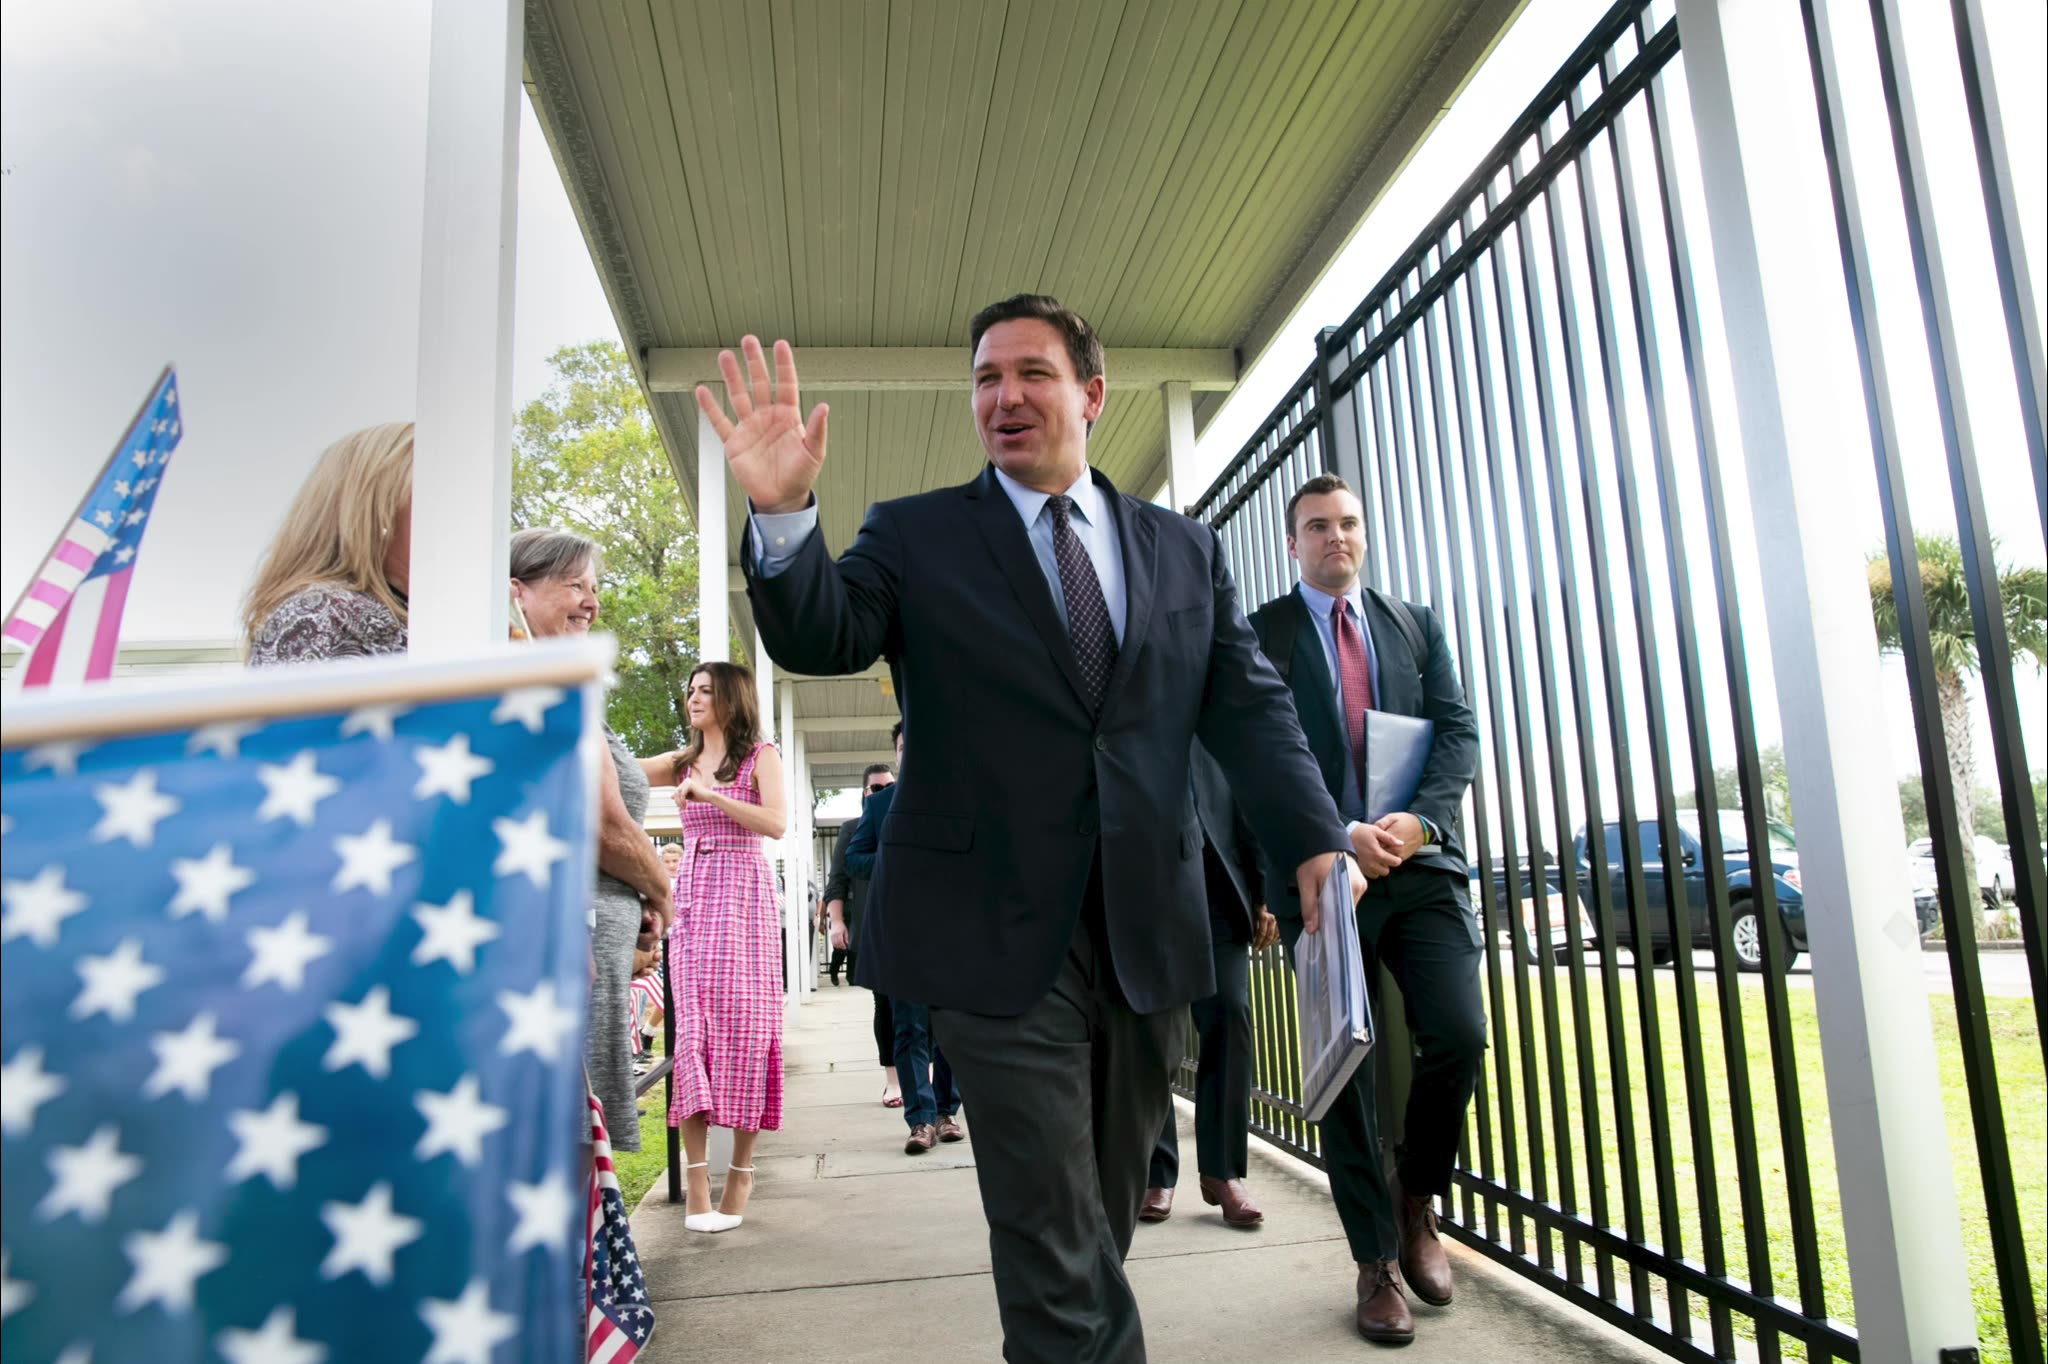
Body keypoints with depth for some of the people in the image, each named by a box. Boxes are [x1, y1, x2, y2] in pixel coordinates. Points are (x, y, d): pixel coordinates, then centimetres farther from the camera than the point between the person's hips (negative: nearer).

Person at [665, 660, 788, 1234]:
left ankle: (741, 1170, 4)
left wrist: (709, 794, -14)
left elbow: (776, 823, -11)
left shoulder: (760, 755, 3)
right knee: (691, 1025, -4)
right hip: (691, 892, 4)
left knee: (742, 1021, -5)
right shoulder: (685, 761, 18)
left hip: (742, 892, -4)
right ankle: (697, 1179, -2)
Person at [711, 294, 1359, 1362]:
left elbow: (1249, 708, 4)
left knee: (1105, 1221, 19)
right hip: (1000, 938, -3)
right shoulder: (914, 536, 4)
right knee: (1057, 1246, 0)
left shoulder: (1186, 552, 11)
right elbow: (819, 640, -8)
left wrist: (1315, 844, -11)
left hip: (1149, 933, 4)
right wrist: (783, 514, -27)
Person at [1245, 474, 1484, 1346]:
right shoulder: (1260, 635, 4)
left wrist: (1420, 820, -12)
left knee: (1458, 1037, -11)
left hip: (1420, 862, 3)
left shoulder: (1416, 625, 15)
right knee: (1346, 1067, 3)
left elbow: (1457, 728, 6)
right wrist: (1338, 837, -17)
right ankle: (1376, 1260, 19)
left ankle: (1416, 1198, 19)